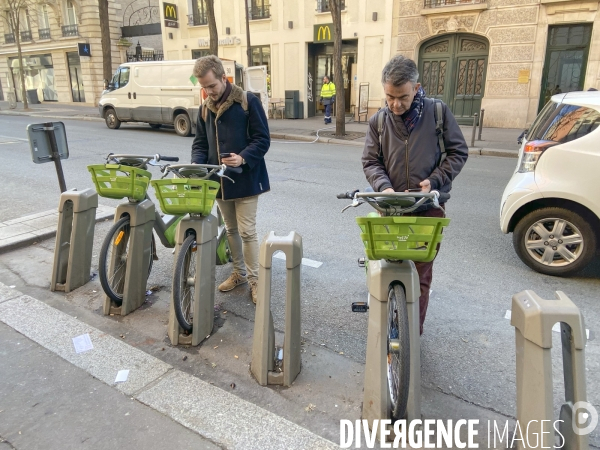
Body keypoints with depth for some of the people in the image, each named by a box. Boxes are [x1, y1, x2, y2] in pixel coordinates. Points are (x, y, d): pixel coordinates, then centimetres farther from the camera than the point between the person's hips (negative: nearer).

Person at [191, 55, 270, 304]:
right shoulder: (205, 108, 8)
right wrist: (197, 166, -7)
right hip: (220, 180, 6)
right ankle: (239, 273, 31)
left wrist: (243, 158, -25)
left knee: (247, 231, -3)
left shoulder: (248, 101, -9)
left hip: (245, 178, -6)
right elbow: (200, 142, 12)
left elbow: (263, 139, -10)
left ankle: (254, 279, 12)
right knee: (231, 230, 15)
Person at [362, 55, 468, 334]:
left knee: (421, 274, 0)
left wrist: (435, 180, -8)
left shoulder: (437, 112, 1)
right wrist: (384, 187, -15)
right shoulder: (378, 121, 6)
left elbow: (458, 152, 6)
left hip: (429, 208, -1)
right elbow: (370, 161, 5)